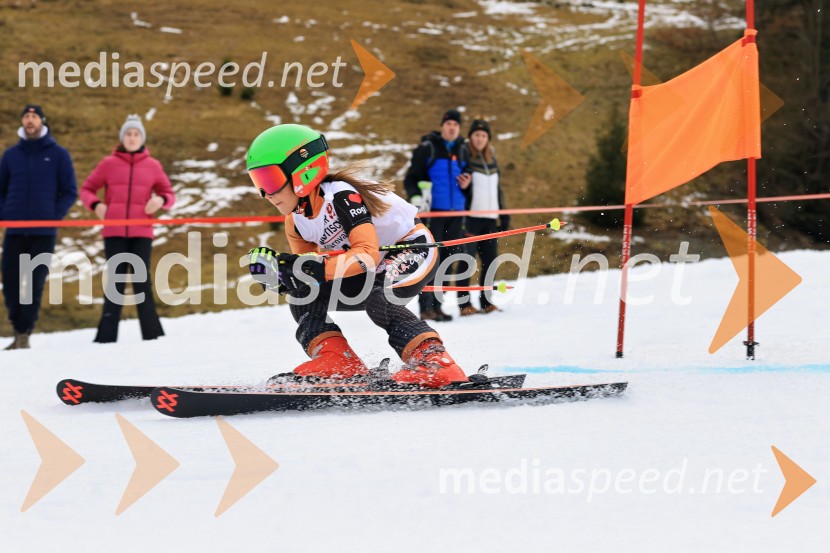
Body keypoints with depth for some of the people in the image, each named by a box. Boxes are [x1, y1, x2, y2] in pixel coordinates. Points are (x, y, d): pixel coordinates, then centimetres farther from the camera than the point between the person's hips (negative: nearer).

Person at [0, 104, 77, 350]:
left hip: (44, 233, -2)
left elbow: (70, 192, 4)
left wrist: (54, 217, -7)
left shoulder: (58, 154, 4)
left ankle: (25, 334, 0)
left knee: (35, 284, -6)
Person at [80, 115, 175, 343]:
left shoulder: (153, 166, 7)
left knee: (142, 281, -3)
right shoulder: (108, 164, 5)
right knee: (115, 282, 0)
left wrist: (161, 200, -9)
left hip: (141, 233, 0)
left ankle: (152, 333, 2)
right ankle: (107, 335, 1)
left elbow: (168, 193, 14)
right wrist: (95, 204, -9)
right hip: (114, 233, 0)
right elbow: (87, 189, 12)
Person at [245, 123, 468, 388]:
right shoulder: (296, 222, -2)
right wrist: (276, 270, -20)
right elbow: (308, 268, 0)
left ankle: (435, 361, -35)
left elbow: (368, 254, -35)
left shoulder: (340, 195, -28)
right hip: (378, 272, 9)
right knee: (302, 294, -5)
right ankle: (336, 359, -12)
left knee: (373, 294, -37)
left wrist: (318, 268, -45)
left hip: (414, 250, -9)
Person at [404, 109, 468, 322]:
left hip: (455, 213, 6)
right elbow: (411, 178, -4)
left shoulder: (461, 150, 15)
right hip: (433, 211, -6)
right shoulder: (427, 148, -1)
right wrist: (416, 197, -19)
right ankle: (426, 307, -12)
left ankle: (436, 306, 13)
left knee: (447, 260, 7)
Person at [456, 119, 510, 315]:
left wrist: (504, 215, 19)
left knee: (490, 261, 6)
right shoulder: (463, 156, -3)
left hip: (490, 219, 6)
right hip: (470, 217, -6)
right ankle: (464, 303, -7)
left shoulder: (491, 159, 16)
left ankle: (486, 302, 13)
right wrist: (462, 186, -28)